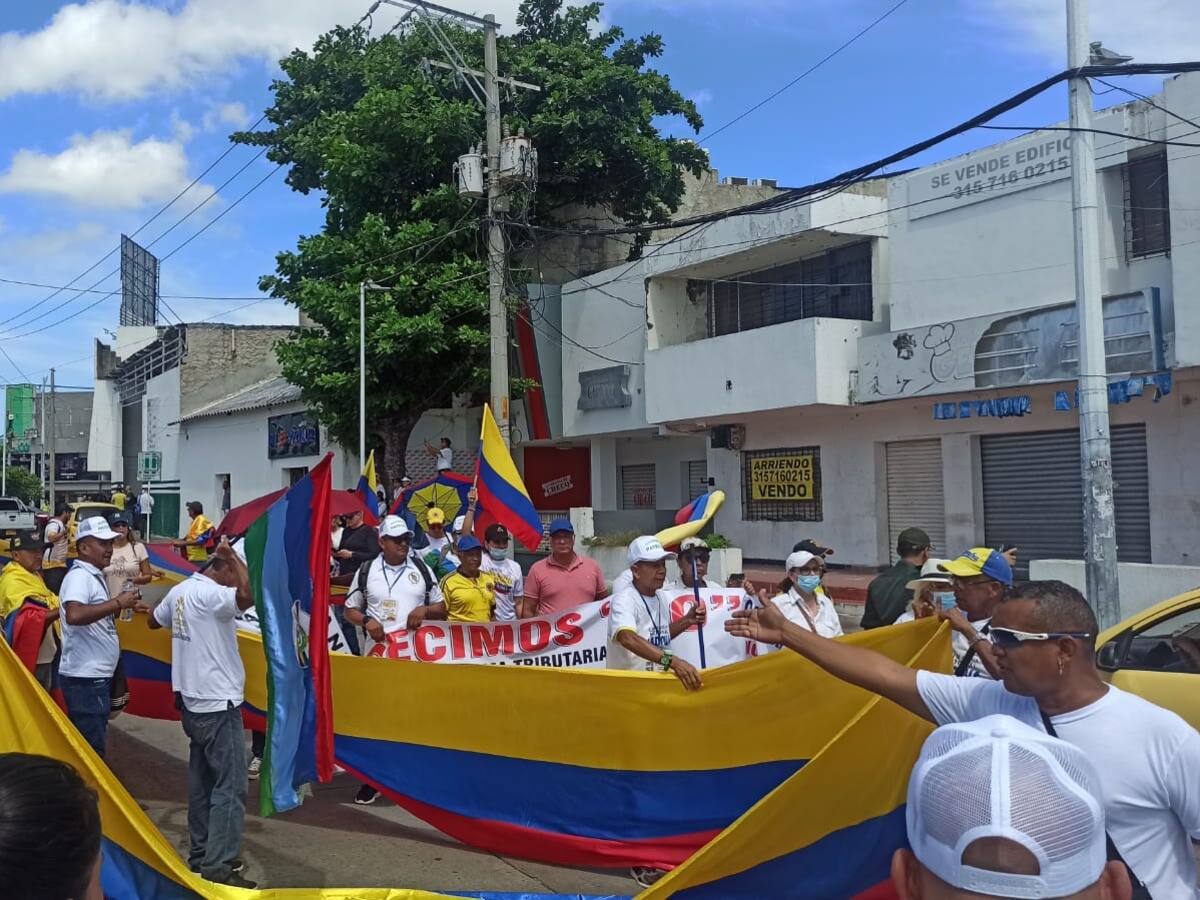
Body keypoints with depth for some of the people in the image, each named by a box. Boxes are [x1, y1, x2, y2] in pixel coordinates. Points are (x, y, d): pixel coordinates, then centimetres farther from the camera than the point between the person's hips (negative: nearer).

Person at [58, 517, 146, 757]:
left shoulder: (94, 575, 14)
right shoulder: (79, 576, -17)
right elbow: (74, 615, -35)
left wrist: (126, 605, 12)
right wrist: (117, 603, -28)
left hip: (95, 675, 10)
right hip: (85, 678, -10)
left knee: (90, 743, 20)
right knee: (91, 749, -3)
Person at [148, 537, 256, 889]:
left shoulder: (180, 590, 6)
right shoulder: (210, 594, -21)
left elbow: (154, 621, 24)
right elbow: (249, 595, -40)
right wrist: (231, 555, -26)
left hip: (193, 702, 9)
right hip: (218, 704, -9)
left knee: (202, 780, 17)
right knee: (230, 786, -4)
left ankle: (201, 853, 26)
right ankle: (218, 866, -2)